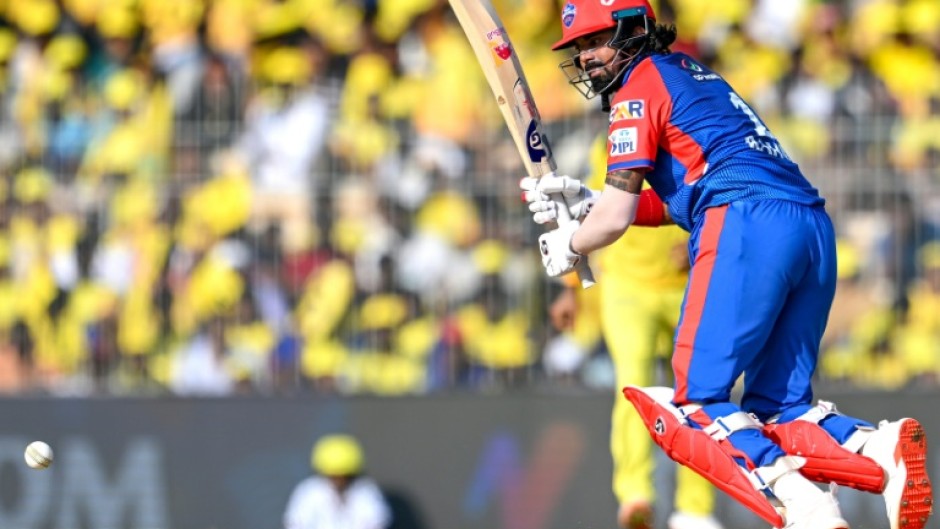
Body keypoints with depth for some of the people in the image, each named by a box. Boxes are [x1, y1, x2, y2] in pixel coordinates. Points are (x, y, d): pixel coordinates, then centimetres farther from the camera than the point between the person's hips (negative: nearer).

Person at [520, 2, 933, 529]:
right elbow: (668, 204, 35)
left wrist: (569, 246, 22)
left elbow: (616, 219, 4)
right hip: (816, 229, 8)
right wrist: (583, 199, 32)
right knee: (776, 411, 10)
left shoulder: (640, 85, 6)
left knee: (695, 404, -9)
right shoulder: (692, 74, 31)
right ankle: (882, 449, -20)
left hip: (749, 226, -8)